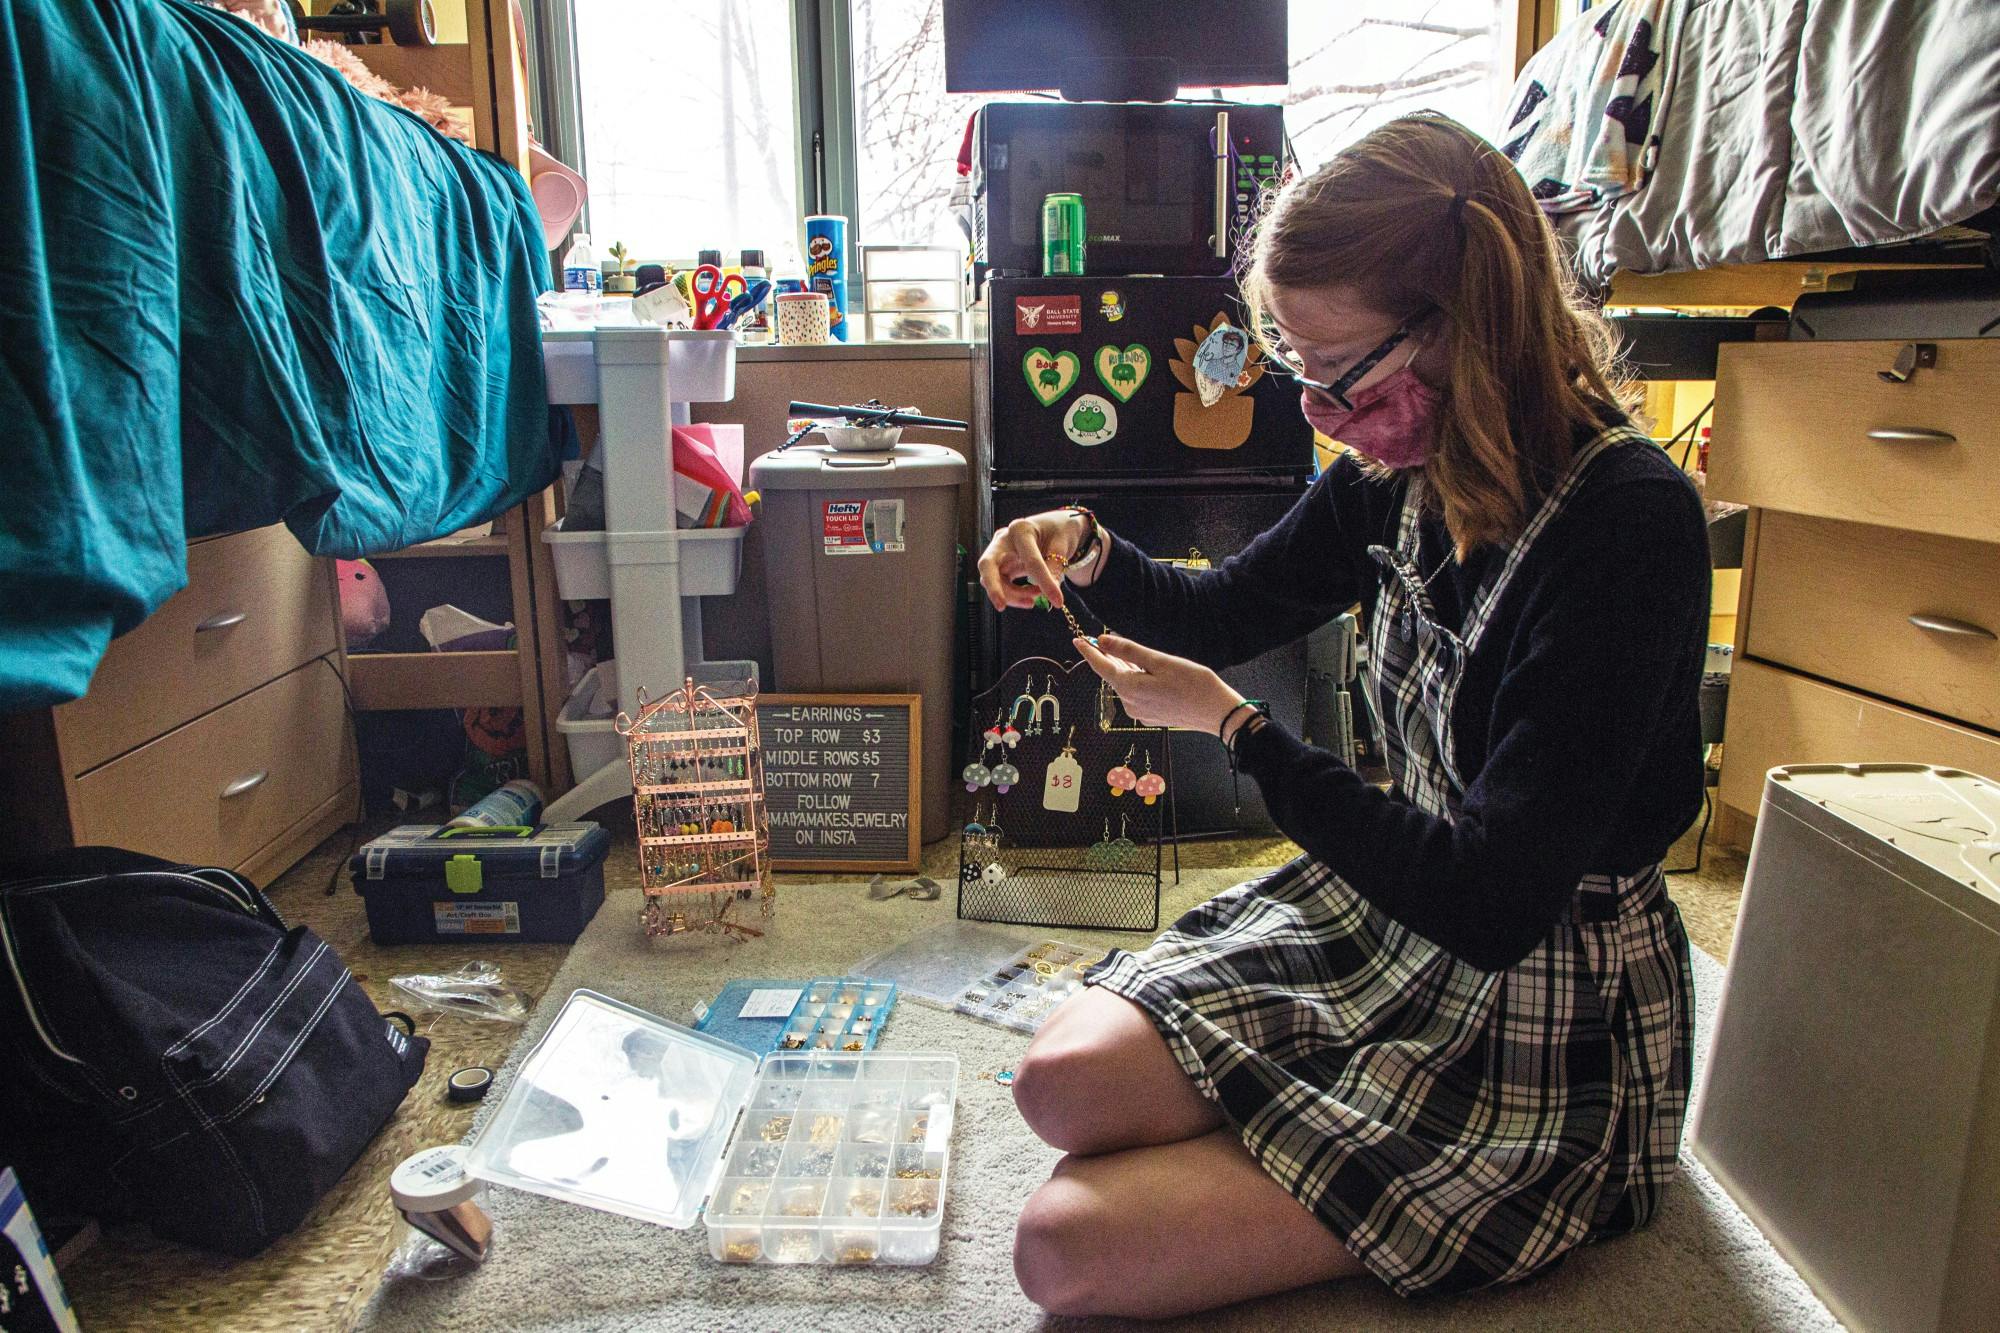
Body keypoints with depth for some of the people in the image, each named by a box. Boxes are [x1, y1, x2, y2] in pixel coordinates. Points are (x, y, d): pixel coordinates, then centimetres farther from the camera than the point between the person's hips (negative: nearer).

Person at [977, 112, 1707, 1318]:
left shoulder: (1629, 519, -26)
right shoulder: (1406, 472, -3)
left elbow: (1493, 902, -28)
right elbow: (1223, 613, 14)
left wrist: (1235, 725, -21)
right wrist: (1087, 552, -7)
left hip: (1544, 1026, -6)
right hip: (1381, 913, 7)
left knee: (1067, 1249, -12)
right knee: (1066, 1083, -10)